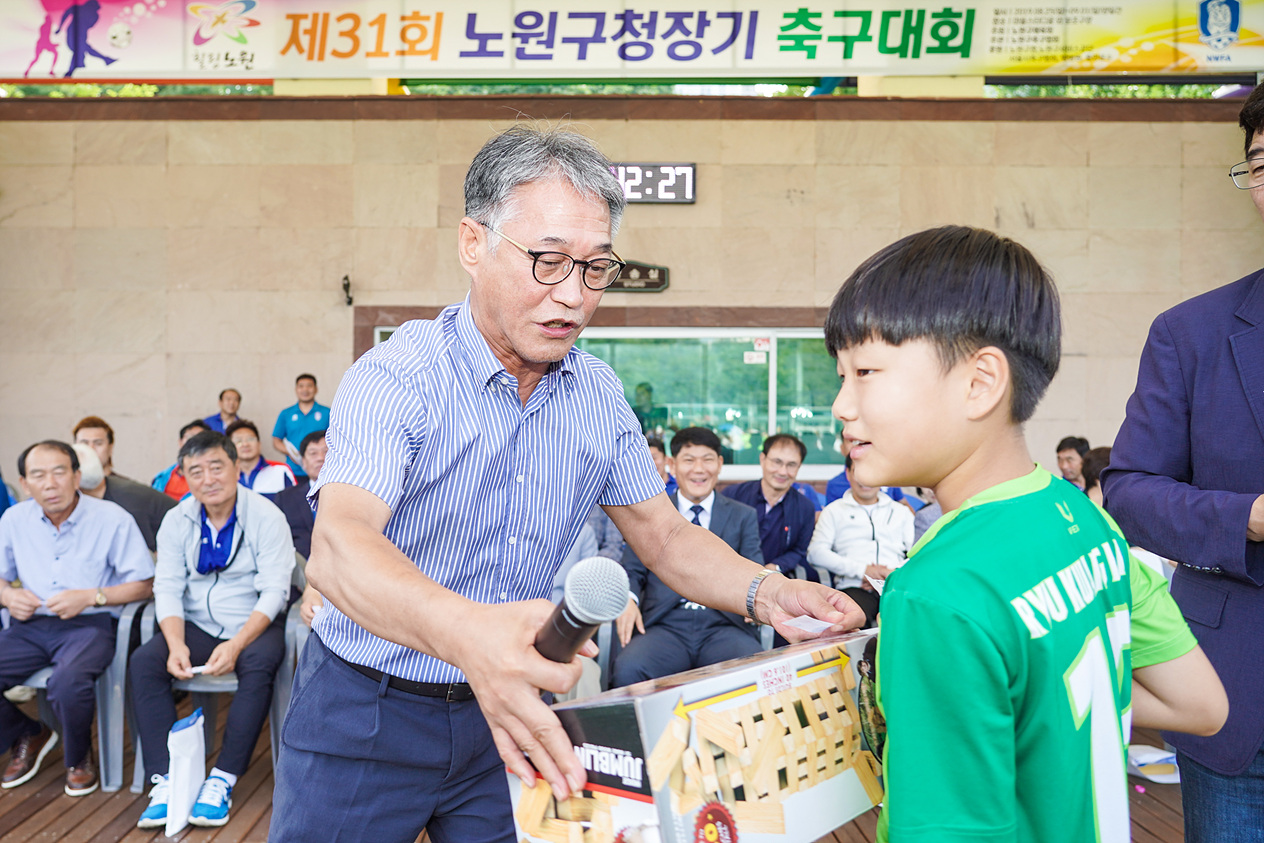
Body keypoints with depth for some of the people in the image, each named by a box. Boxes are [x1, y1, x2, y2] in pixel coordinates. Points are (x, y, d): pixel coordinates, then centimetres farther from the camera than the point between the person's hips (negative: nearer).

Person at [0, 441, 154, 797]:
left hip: (88, 625, -4)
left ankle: (79, 759, 0)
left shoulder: (112, 519, -4)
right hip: (30, 626, 5)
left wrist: (91, 597, -15)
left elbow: (143, 584, -3)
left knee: (67, 683, -34)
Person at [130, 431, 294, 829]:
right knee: (142, 662, -21)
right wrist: (177, 644, -20)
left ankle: (223, 779, -25)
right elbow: (168, 588, -1)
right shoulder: (177, 520, 3)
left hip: (254, 626, -4)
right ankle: (165, 780, -19)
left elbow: (274, 591, -15)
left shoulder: (266, 516, -10)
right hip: (198, 627, 4)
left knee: (259, 665, -34)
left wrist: (236, 645, -28)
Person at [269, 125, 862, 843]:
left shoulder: (599, 395, -2)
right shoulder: (396, 378, -20)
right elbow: (338, 548, -35)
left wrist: (763, 592, -19)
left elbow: (663, 535, 2)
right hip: (366, 716, -3)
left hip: (509, 712, 4)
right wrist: (467, 633, -55)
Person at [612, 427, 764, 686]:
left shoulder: (744, 516, 19)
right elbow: (633, 571, 13)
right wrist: (628, 600, -11)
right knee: (627, 670, -33)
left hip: (723, 626, 0)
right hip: (664, 626, 0)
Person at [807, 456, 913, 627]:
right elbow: (815, 553, 5)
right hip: (853, 587, -2)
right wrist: (861, 570, -6)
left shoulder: (901, 512, 26)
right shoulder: (834, 511, 20)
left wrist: (894, 574, -7)